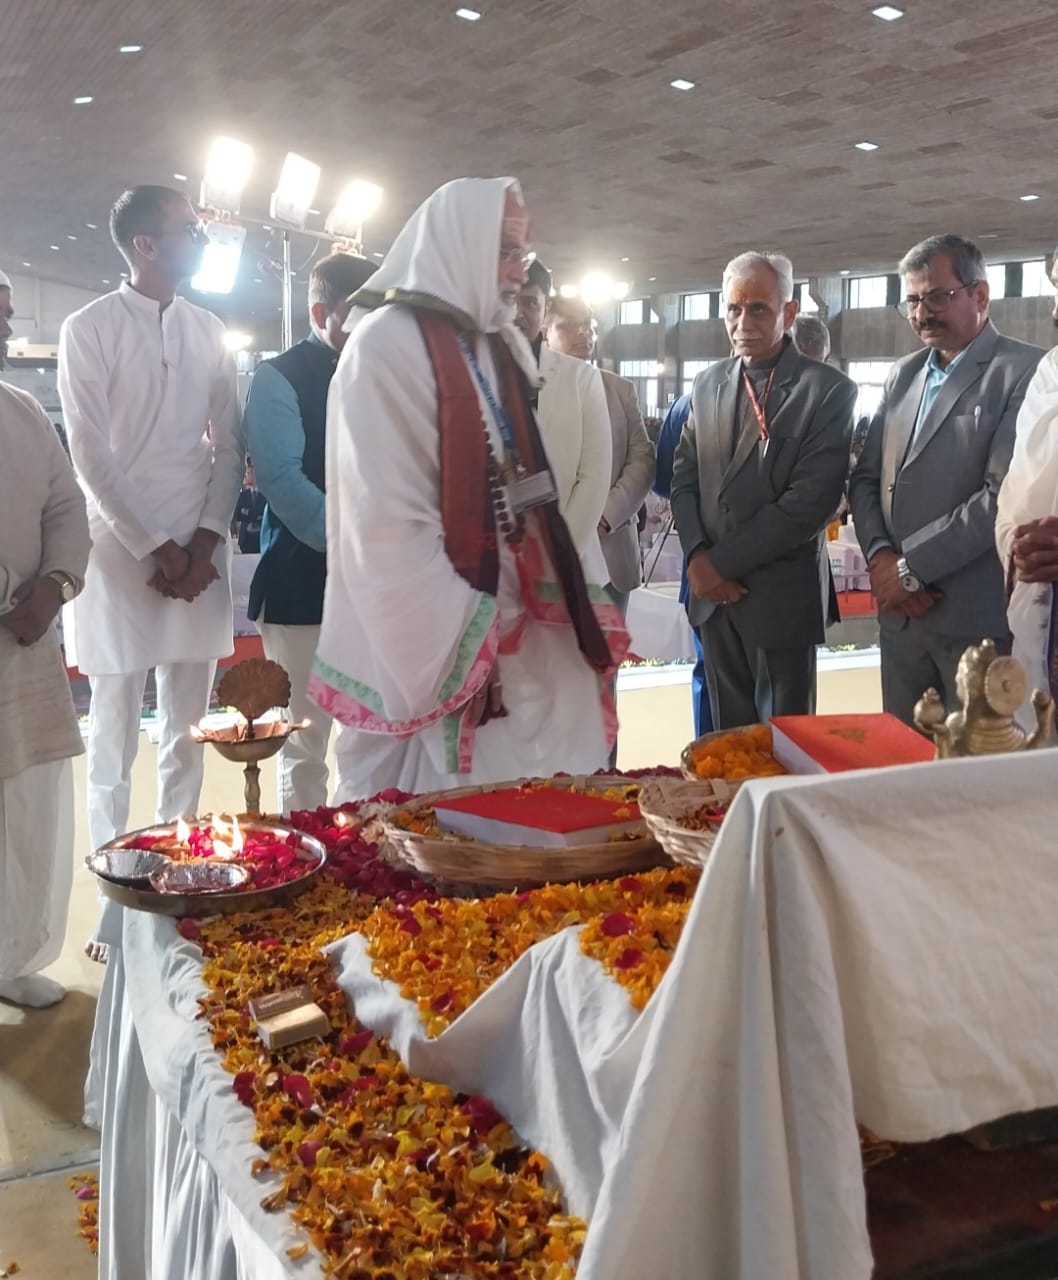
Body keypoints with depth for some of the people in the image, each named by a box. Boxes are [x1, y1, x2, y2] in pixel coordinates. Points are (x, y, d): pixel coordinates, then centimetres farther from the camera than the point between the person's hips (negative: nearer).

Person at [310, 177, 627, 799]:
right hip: (436, 647, -7)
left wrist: (576, 604, 6)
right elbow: (385, 525, -18)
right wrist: (467, 639, -17)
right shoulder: (388, 345, -12)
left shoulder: (499, 348, 14)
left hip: (518, 627, 7)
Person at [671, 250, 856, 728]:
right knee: (726, 737, 14)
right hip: (712, 592, 5)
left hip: (780, 597, -5)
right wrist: (697, 556, -6)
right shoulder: (707, 384, 11)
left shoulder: (827, 389, -8)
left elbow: (811, 499, -16)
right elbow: (684, 476, 11)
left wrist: (724, 562, -14)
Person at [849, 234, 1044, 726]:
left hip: (981, 617, -6)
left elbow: (1005, 495, -17)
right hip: (901, 612, 6)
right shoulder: (901, 376, 15)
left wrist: (911, 568, -14)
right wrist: (879, 555, -5)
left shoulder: (1027, 372, -7)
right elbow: (865, 477, 14)